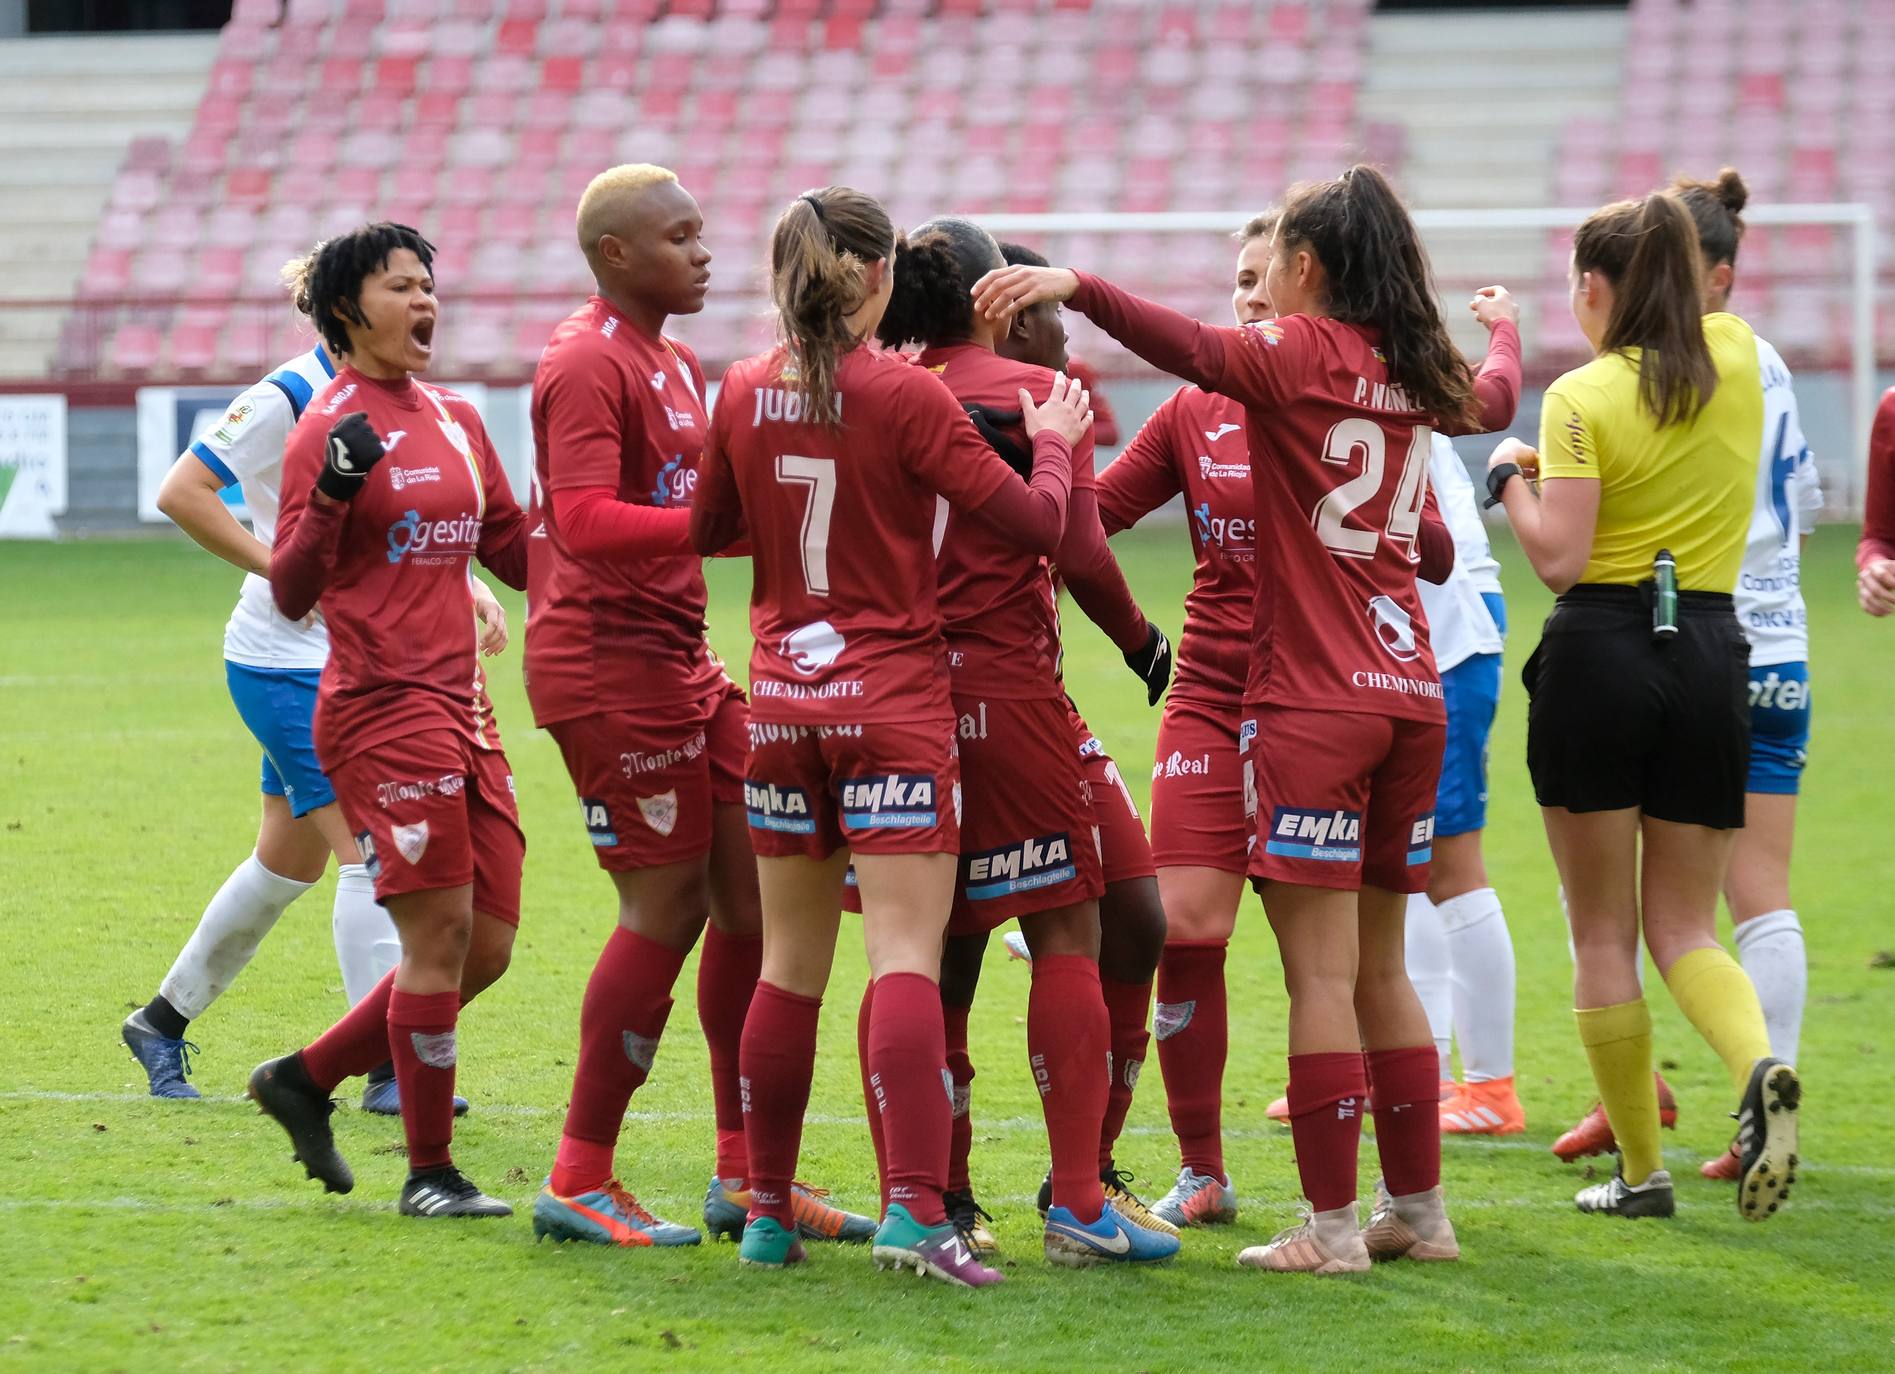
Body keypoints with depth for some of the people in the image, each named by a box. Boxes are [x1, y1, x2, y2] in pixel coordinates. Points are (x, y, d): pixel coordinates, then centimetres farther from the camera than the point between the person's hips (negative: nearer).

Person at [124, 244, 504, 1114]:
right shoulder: (291, 398, -16)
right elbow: (181, 492, -16)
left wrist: (471, 588, 2)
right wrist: (279, 568, -19)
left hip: (354, 664, 8)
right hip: (287, 660, -8)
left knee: (291, 863, 15)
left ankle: (163, 1023, 30)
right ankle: (387, 1067, -11)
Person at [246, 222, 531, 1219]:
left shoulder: (457, 420, 15)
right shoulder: (330, 429, -7)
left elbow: (515, 555, 22)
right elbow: (292, 593, -12)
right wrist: (331, 495, -27)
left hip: (460, 707, 8)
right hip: (380, 712, -8)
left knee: (486, 946, 6)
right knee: (441, 936, -9)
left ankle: (307, 1078, 21)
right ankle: (429, 1173, 1)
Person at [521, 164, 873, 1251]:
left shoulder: (675, 363, 19)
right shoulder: (589, 366, -14)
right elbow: (585, 521, -25)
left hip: (681, 666, 10)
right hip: (610, 669, -10)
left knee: (757, 892, 7)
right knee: (668, 906, -7)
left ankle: (746, 1175, 13)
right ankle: (580, 1183, 1)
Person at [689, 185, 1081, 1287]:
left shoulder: (746, 394, 3)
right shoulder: (907, 397, -12)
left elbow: (711, 528, 18)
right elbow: (1034, 522, -10)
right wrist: (1057, 444, 8)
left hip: (783, 700, 5)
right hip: (895, 699, -5)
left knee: (791, 963, 12)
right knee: (906, 957, -10)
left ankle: (767, 1212, 17)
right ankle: (916, 1209, -21)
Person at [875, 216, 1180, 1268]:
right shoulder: (1037, 393, -3)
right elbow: (1078, 552, -10)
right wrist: (1141, 642, 4)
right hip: (1008, 692, -5)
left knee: (941, 950, 11)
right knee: (1067, 933, 0)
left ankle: (940, 1200, 12)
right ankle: (1078, 1201, -5)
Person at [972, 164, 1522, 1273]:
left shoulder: (1301, 352, -8)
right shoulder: (1415, 373, 11)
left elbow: (1191, 349, -27)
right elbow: (1494, 401, 34)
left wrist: (1074, 286, -33)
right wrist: (1504, 327, 53)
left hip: (1313, 701, -7)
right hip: (1409, 694, 7)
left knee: (1322, 973, -6)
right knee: (1380, 966, 15)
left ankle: (1332, 1225, -6)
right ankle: (1420, 1209, 18)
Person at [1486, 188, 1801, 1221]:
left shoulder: (1583, 399, -9)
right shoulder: (1736, 357, 5)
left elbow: (1559, 557, -14)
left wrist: (1510, 477, 0)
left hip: (1600, 653, -4)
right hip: (1711, 654, 4)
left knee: (1603, 932, 8)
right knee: (1684, 926, 9)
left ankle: (1640, 1168, 9)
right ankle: (1759, 1066, -22)